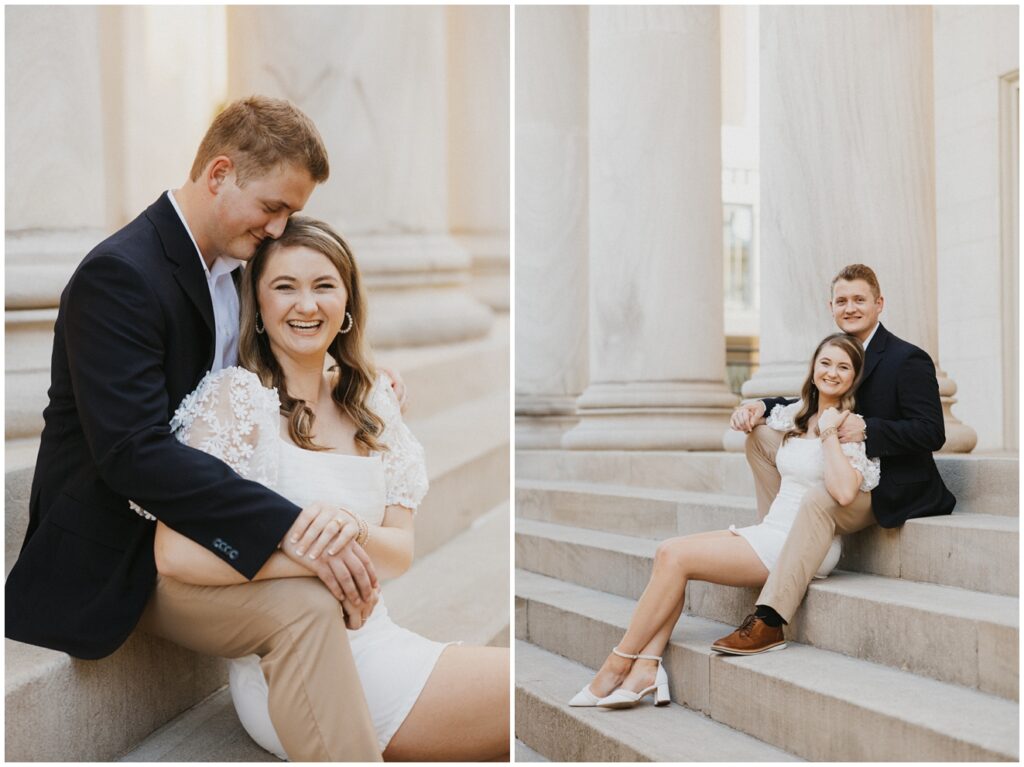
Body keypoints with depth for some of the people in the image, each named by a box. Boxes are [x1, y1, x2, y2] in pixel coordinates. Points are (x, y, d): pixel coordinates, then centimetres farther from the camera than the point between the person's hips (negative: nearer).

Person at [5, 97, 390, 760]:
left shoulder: (235, 268, 9)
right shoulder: (120, 275, -19)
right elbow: (134, 452, -29)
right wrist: (287, 523, -35)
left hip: (196, 521, 10)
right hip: (120, 559, -10)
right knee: (303, 608, -30)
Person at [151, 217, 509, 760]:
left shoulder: (371, 403, 10)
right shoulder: (236, 396, -9)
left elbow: (400, 555, 4)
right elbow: (176, 554, -20)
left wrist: (353, 531, -18)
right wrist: (318, 555, -20)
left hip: (377, 644, 7)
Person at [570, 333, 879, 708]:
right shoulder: (794, 417, 15)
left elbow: (844, 493, -25)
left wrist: (829, 433, -17)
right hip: (771, 531, 8)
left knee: (675, 556, -18)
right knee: (667, 551, -12)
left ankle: (618, 666, -10)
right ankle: (646, 669, -20)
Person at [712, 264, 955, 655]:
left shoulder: (908, 360, -13)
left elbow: (932, 433, -18)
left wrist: (867, 429, -31)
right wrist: (760, 406, -2)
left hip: (887, 487, -9)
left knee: (817, 501, -37)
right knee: (760, 435, 4)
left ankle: (768, 621, -39)